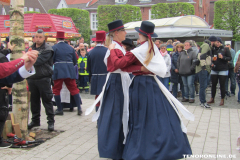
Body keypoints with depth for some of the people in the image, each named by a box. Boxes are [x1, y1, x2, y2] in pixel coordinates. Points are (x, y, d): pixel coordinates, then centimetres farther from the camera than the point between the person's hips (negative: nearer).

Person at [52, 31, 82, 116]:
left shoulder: (54, 47, -2)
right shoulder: (70, 48, 9)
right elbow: (75, 61, 14)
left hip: (58, 71, -3)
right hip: (70, 71, 4)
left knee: (56, 90, 7)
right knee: (74, 89, 7)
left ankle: (59, 109, 8)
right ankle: (79, 108, 1)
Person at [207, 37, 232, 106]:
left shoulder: (225, 49, -3)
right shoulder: (213, 49, 5)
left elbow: (230, 58, -3)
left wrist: (223, 57, -19)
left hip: (223, 70, -3)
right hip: (214, 70, 3)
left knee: (222, 85, 2)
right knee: (213, 85, 9)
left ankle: (222, 100, 12)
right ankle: (212, 99, 21)